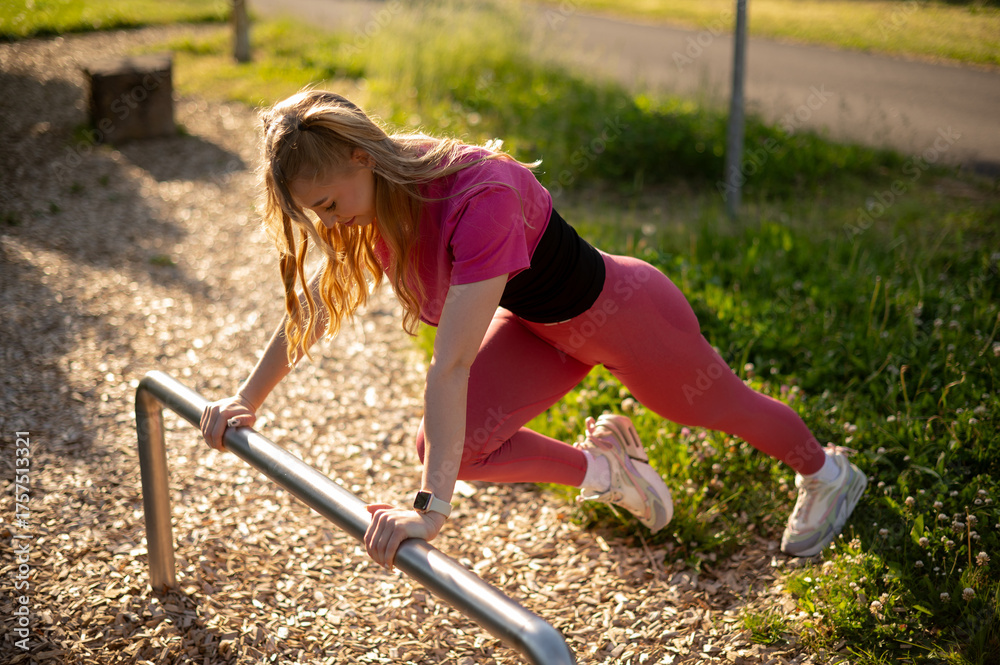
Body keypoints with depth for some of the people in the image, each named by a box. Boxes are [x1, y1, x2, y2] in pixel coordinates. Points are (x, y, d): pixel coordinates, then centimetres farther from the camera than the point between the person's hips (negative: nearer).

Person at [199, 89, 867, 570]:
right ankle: (603, 467, 20)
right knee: (449, 447, -5)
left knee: (717, 406, 19)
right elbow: (315, 305, -2)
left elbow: (452, 363, -46)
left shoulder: (479, 200, -42)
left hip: (620, 311, -7)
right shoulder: (381, 192, -16)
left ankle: (828, 474, 52)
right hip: (538, 326, 7)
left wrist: (431, 507, -45)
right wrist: (248, 399, 2)